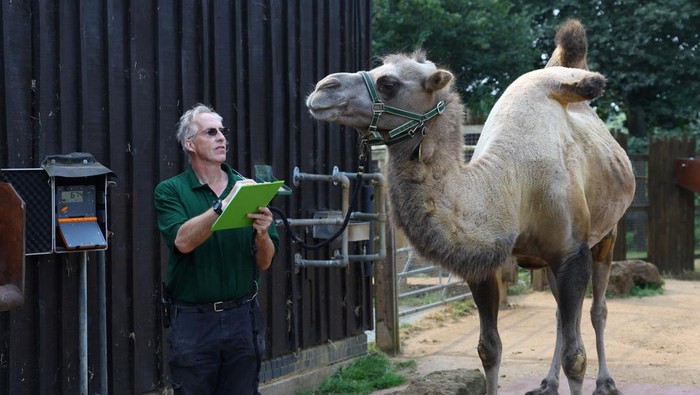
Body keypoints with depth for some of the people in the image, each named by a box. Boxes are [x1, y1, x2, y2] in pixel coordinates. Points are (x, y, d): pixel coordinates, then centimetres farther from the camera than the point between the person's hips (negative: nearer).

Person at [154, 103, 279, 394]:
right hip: (193, 321, -3)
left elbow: (264, 263, 5)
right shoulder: (171, 191, 0)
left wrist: (262, 233, -16)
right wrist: (223, 205, -24)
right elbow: (182, 241, -19)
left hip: (243, 316, 3)